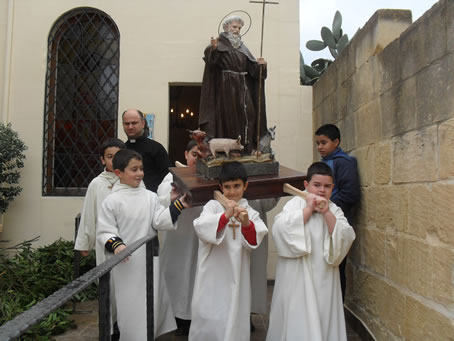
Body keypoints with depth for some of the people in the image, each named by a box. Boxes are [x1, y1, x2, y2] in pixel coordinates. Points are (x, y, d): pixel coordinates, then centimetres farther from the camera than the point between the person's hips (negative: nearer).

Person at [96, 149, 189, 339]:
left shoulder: (150, 197, 4)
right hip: (127, 263, -4)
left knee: (153, 305, 15)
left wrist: (180, 205, -15)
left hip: (149, 261, 4)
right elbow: (105, 231, -5)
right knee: (130, 307, 5)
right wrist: (116, 245, -23)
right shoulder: (111, 201, -6)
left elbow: (160, 221, -5)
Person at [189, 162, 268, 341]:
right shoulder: (213, 206, -3)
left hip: (236, 276, 2)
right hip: (212, 276, -1)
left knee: (234, 319, 10)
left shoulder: (250, 212, 3)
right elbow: (201, 227, -21)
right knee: (207, 317, 7)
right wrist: (226, 215, -35)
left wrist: (246, 223, -32)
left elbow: (254, 241, -11)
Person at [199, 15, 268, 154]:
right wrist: (213, 49, -37)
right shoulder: (220, 44, 2)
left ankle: (246, 149, 3)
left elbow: (252, 66, 11)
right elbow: (211, 61, -17)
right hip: (226, 86, -5)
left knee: (248, 114, -3)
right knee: (228, 116, -5)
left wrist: (260, 64, -9)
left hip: (242, 87, 5)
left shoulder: (242, 47, 19)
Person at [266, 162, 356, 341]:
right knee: (298, 321, 2)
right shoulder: (296, 203, -4)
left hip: (324, 278, 4)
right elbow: (281, 229, -21)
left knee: (323, 319, 11)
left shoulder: (334, 209, 7)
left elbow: (345, 238, -7)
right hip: (298, 278, -3)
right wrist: (308, 209, -16)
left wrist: (326, 212, -16)